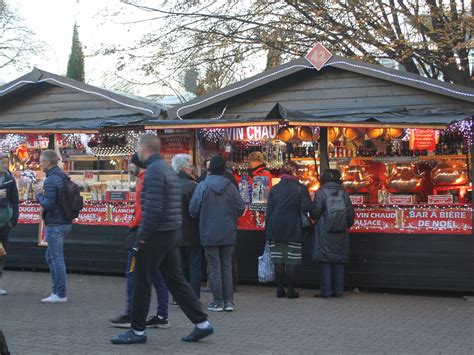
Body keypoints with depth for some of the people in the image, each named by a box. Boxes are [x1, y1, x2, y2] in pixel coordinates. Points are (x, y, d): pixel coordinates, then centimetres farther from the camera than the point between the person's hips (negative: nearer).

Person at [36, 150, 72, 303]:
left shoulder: (51, 180, -16)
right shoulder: (63, 177, 11)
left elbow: (48, 204, -22)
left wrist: (39, 196, -2)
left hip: (55, 224, -9)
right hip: (65, 222, 9)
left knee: (56, 259, -3)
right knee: (51, 256, 18)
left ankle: (60, 294, 2)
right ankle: (57, 291, 20)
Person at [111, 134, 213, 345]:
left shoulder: (154, 170, -15)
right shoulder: (168, 169, 15)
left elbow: (153, 207, -22)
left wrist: (142, 237, -17)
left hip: (156, 235, -9)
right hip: (172, 234, 9)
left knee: (141, 284, 2)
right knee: (175, 280, 12)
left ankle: (138, 331, 11)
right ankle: (202, 324, 11)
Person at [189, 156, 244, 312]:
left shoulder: (203, 186, -9)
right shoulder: (231, 187, -2)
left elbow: (193, 210, -10)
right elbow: (240, 208, -1)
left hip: (209, 234, -2)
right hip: (228, 234, 3)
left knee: (214, 267, 4)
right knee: (227, 266, 11)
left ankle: (218, 302, 6)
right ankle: (229, 301, 10)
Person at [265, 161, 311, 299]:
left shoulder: (275, 189, 6)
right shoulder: (300, 188, -4)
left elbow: (269, 211, 6)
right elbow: (306, 207, -13)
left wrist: (268, 231, 9)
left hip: (276, 229, 3)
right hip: (293, 229, -3)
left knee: (278, 260, 6)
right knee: (292, 261, 2)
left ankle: (280, 290, 9)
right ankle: (291, 290, 3)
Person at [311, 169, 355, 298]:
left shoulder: (321, 192, -7)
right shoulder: (343, 194, 3)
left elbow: (315, 212, -11)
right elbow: (350, 214, 4)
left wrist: (314, 216, 12)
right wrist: (346, 225, 23)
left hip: (325, 234, -3)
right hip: (341, 234, 3)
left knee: (325, 262, 1)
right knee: (339, 262, 10)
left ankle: (326, 291, -1)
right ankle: (338, 290, 10)